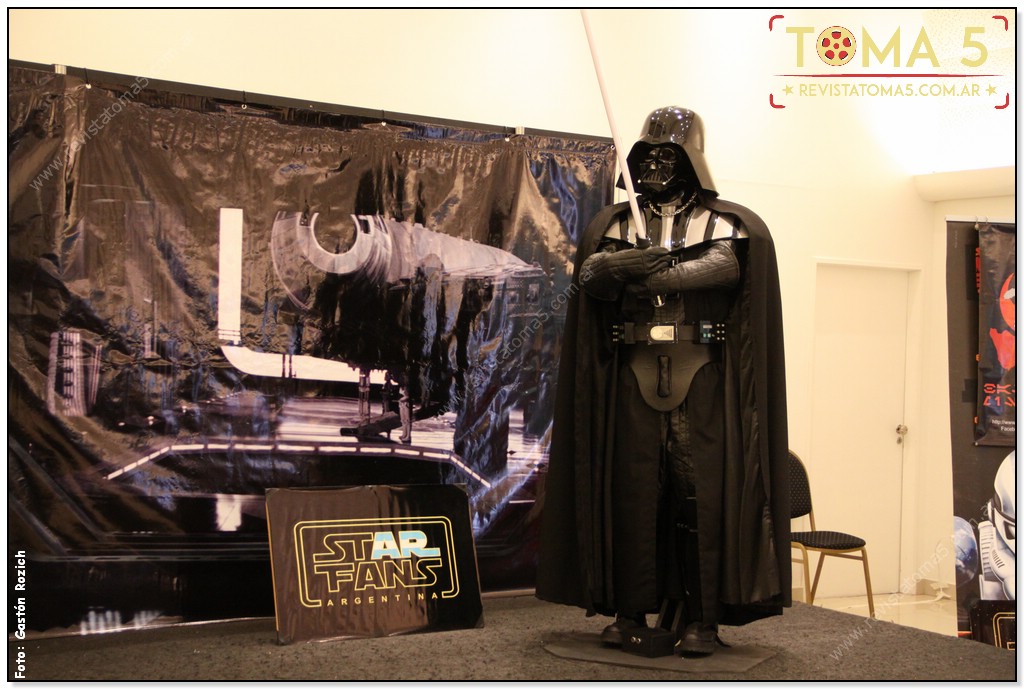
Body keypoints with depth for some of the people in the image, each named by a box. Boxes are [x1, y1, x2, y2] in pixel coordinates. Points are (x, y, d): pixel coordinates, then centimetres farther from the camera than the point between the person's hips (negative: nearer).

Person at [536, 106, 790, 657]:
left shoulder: (725, 223, 9)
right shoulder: (614, 223, 16)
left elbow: (723, 267, -14)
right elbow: (589, 274, -3)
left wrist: (649, 276, -20)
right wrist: (625, 262, -25)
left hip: (700, 379, -2)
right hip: (633, 377, 2)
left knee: (700, 493, -5)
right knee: (631, 492, 1)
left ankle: (701, 616, 2)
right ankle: (630, 610, 10)